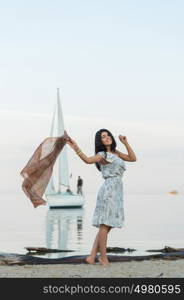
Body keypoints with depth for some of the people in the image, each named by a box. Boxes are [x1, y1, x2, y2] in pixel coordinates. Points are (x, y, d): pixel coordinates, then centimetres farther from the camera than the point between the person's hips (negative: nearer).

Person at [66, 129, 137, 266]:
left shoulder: (116, 153, 19)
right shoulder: (102, 155, -3)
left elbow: (133, 158, 19)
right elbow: (88, 159, -22)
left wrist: (126, 143, 11)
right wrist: (76, 148, -35)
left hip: (116, 192, 8)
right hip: (109, 189, -8)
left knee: (106, 226, 7)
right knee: (105, 225, -4)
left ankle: (92, 256, 8)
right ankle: (103, 257, 1)